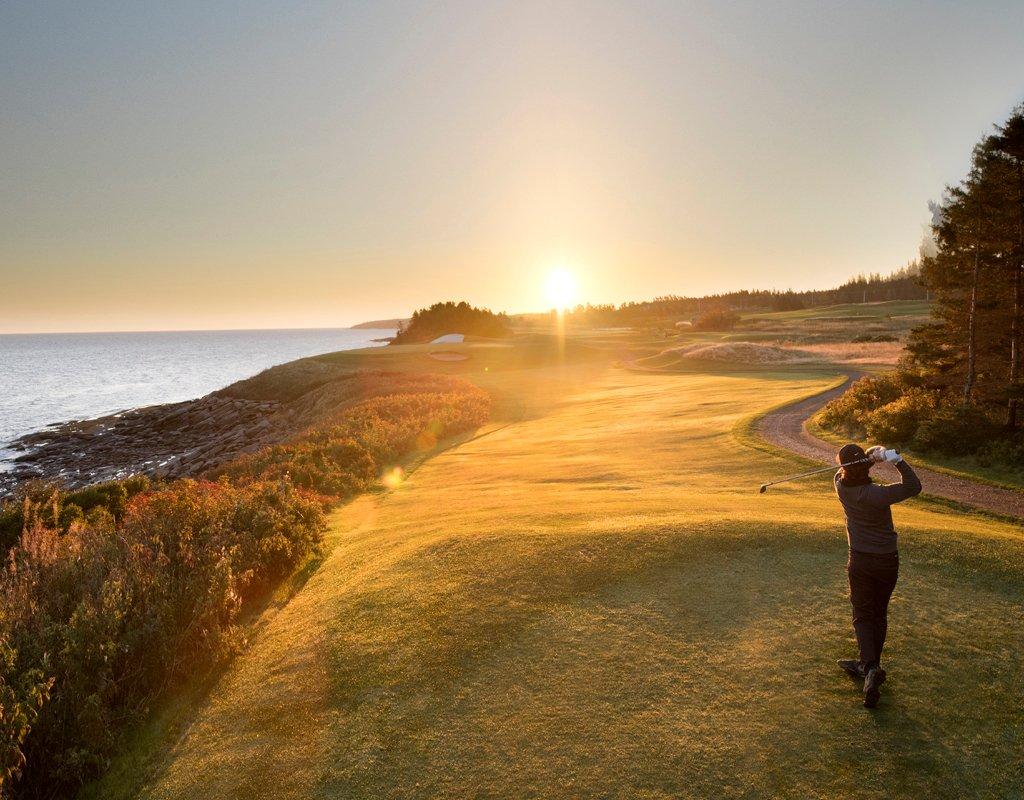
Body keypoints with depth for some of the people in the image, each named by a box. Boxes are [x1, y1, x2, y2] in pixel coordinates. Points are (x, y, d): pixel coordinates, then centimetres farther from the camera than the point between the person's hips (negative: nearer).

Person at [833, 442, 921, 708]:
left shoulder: (842, 486, -13)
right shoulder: (876, 494, -22)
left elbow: (844, 471, 1)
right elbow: (913, 487, -16)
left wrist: (873, 455, -17)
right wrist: (897, 460, -27)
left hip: (860, 561, 1)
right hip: (887, 561, -1)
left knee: (863, 616, 6)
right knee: (879, 614, 17)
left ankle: (870, 668, -16)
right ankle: (869, 664, 30)